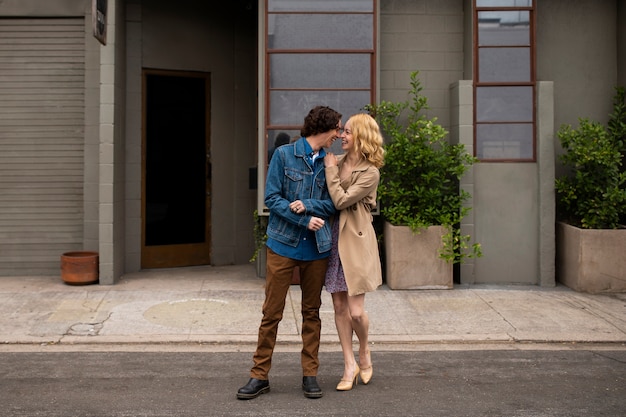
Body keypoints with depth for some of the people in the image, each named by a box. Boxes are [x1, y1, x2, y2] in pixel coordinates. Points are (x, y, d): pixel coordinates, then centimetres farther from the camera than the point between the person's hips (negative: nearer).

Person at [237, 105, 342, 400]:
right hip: (283, 243, -3)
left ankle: (310, 375, 20)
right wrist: (306, 220, -14)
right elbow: (272, 198, -7)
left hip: (316, 247, 4)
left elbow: (332, 204, 6)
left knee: (312, 312, 10)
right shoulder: (284, 154, -2)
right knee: (272, 312, 0)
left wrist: (307, 205, -12)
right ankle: (260, 376, 11)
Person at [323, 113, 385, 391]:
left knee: (356, 311, -5)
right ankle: (350, 365, 19)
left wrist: (330, 169, -9)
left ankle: (364, 354, 25)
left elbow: (341, 200, -17)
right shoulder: (337, 162, 10)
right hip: (333, 238, 6)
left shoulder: (370, 172, -10)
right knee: (339, 306, 8)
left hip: (355, 241, -6)